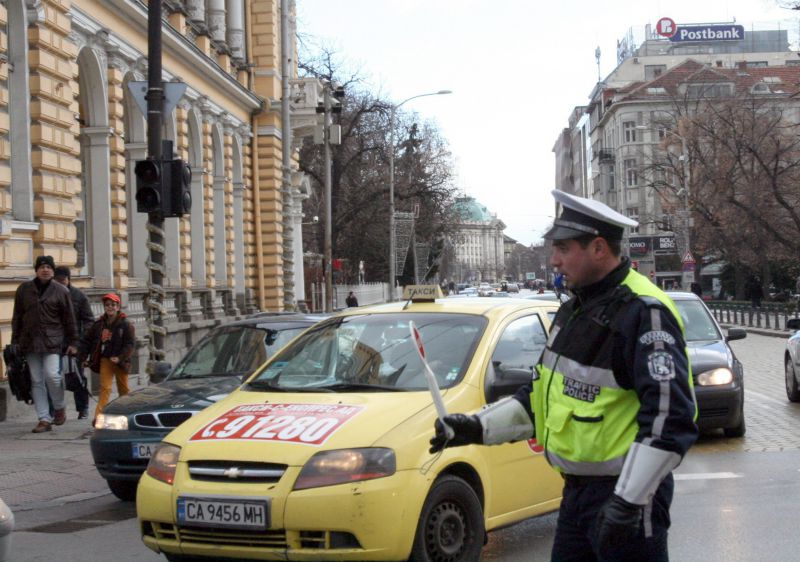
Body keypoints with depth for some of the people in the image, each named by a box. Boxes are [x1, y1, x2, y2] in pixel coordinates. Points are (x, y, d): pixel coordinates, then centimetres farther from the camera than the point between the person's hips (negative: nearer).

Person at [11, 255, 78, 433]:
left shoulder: (61, 291, 3)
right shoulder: (24, 289, 9)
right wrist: (15, 341, 9)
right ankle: (44, 419, 7)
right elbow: (17, 317, 13)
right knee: (36, 381, 3)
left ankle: (59, 408, 11)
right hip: (30, 341, 3)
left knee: (52, 375, -15)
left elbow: (69, 319, 5)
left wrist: (72, 342, 2)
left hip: (52, 341, -3)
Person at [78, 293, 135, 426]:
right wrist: (83, 357, 3)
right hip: (105, 360, 1)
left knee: (123, 389, 12)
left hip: (120, 361, -1)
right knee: (105, 387, -10)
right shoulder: (98, 325, 3)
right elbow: (86, 340, 10)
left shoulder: (125, 325, -7)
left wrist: (120, 357, -23)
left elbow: (131, 344, -12)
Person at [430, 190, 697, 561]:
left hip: (627, 493, -9)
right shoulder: (574, 310, 13)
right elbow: (542, 392, 22)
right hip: (578, 490, 9)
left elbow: (670, 417, -24)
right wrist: (477, 427, 11)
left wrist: (628, 501, -27)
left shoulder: (642, 313, -18)